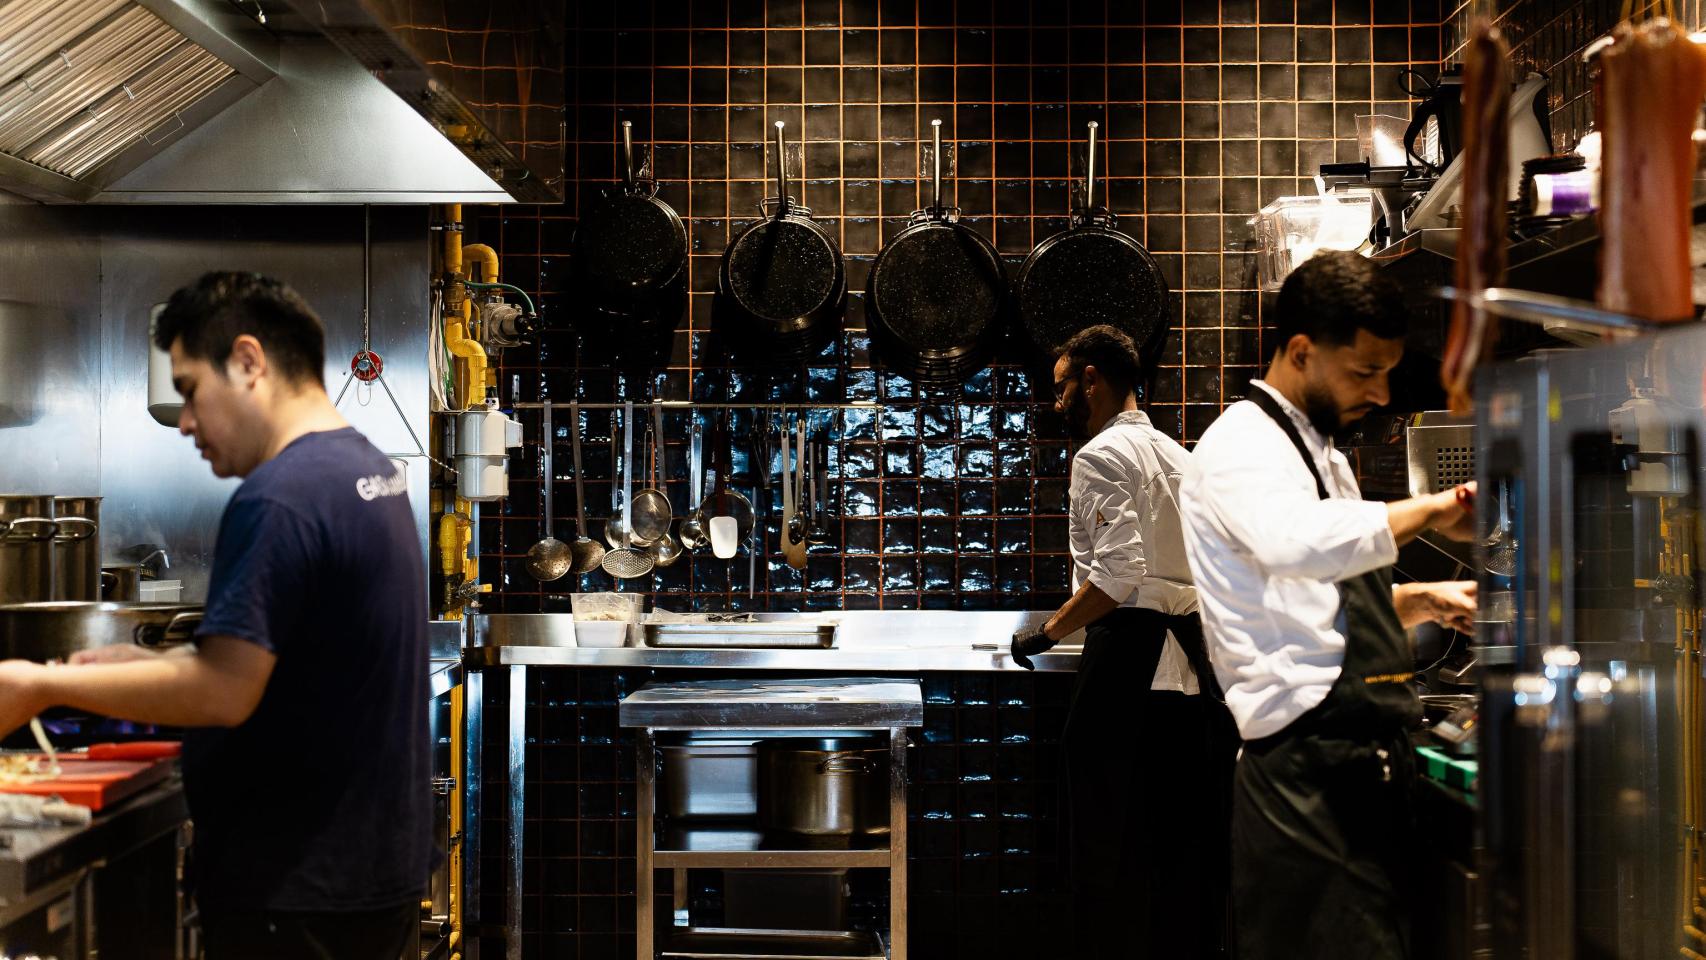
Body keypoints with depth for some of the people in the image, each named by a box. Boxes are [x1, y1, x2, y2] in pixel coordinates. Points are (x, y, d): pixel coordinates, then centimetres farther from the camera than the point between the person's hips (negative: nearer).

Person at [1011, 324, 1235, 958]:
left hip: (1130, 663, -8)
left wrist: (1047, 633, -9)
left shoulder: (1102, 455, -7)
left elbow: (1118, 573, -18)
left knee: (1110, 843, -2)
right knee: (1188, 840, 10)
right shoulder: (1178, 455, 18)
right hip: (1196, 662, 8)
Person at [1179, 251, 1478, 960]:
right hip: (1309, 775, -9)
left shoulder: (1320, 451, 22)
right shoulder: (1240, 444, -9)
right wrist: (1435, 509, -22)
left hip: (1361, 764, 9)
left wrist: (1422, 602, 18)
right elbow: (1296, 542, -33)